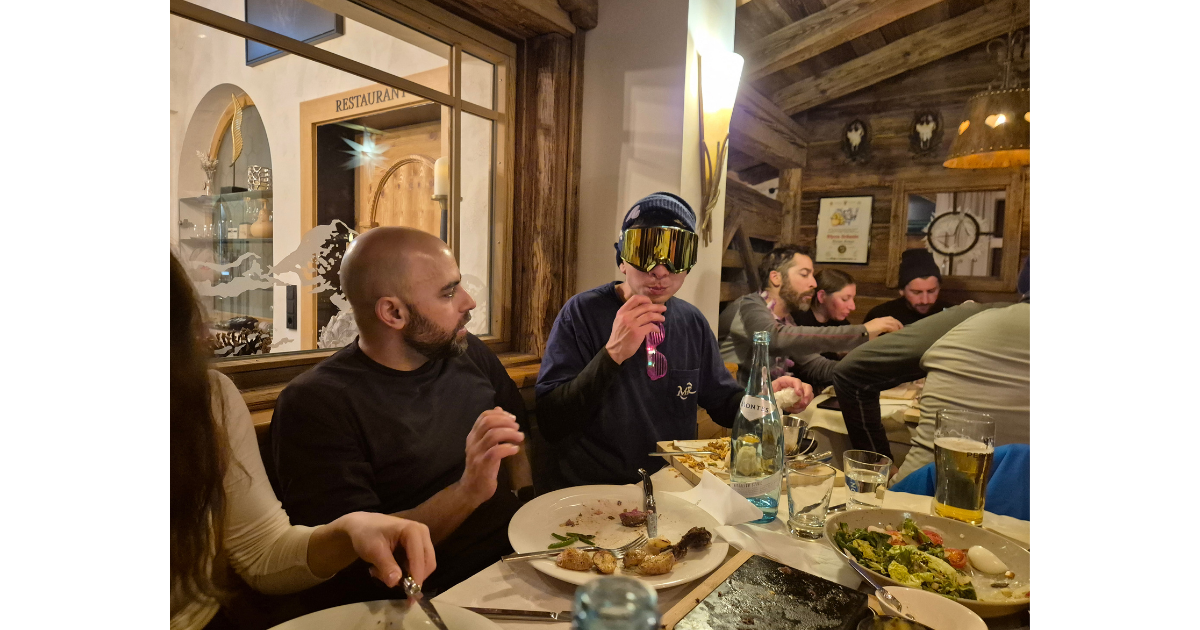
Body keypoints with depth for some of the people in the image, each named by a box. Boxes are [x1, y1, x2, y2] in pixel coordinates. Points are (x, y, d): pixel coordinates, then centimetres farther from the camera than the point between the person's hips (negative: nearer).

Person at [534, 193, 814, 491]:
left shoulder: (692, 322, 5)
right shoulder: (582, 313, -12)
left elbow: (723, 402, 15)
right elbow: (550, 425, -18)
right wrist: (612, 355, -29)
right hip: (588, 488, -6)